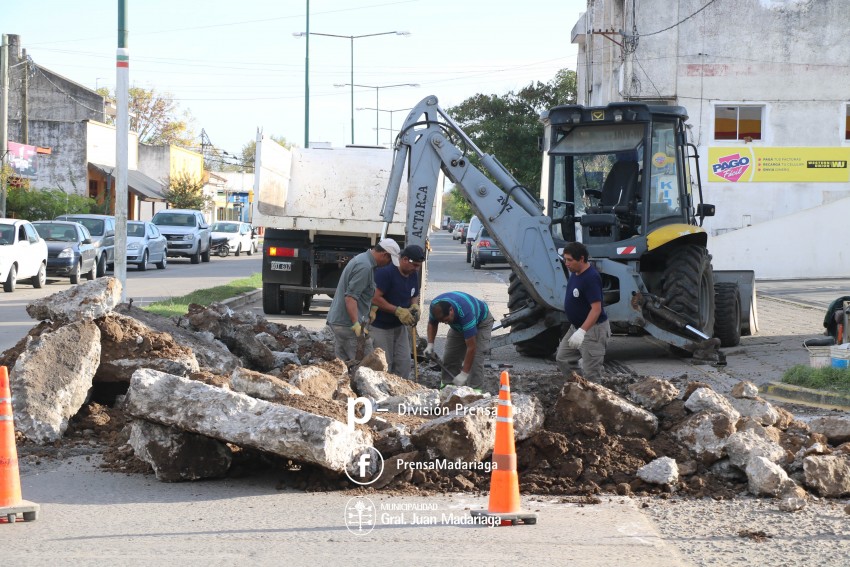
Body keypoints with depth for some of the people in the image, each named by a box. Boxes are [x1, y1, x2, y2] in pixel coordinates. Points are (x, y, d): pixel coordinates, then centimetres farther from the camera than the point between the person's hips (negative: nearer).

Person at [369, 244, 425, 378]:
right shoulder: (385, 272, -21)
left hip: (400, 326, 7)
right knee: (384, 364, -5)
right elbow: (375, 298, -25)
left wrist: (414, 306, -5)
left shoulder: (413, 275, 4)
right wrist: (398, 311, -26)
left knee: (404, 362, 4)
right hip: (380, 327, -7)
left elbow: (415, 296, 19)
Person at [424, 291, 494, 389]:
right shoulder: (435, 306, -28)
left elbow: (471, 347, -41)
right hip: (459, 325, 6)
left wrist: (464, 374, -40)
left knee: (475, 359, -21)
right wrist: (430, 344, -16)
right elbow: (432, 323, -2)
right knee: (449, 358, -2)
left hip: (481, 321, -6)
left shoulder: (465, 313, -45)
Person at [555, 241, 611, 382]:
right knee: (563, 359, 14)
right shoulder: (575, 273, 3)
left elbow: (596, 309, -30)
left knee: (590, 374, -6)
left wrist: (582, 331, -39)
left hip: (593, 329, -10)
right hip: (576, 326, 10)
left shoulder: (591, 278, -25)